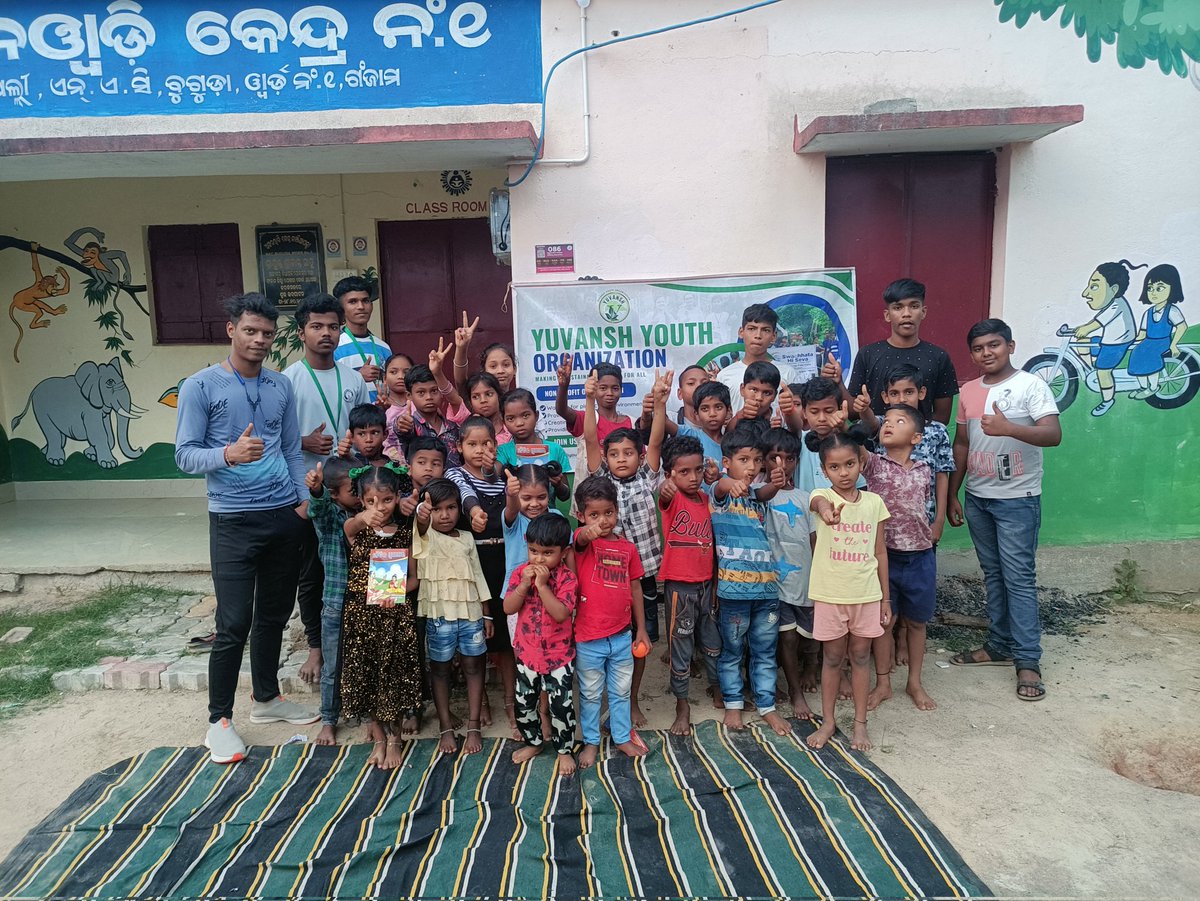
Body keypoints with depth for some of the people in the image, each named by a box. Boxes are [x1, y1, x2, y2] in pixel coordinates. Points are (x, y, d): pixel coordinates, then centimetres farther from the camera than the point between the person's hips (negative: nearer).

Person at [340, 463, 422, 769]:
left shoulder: (405, 532, -2)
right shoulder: (357, 528, -3)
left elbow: (413, 576, 1)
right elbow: (348, 527, -29)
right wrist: (362, 518, -52)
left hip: (394, 614, -1)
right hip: (360, 612, 1)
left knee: (394, 673, 4)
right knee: (363, 674, 7)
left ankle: (394, 740, 23)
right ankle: (378, 738, 26)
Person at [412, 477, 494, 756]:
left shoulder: (467, 538, 8)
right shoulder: (425, 537, -4)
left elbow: (478, 576, 11)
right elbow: (422, 526, -30)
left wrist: (486, 614, 9)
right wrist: (421, 514, -54)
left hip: (470, 613, 3)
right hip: (439, 615, -3)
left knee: (473, 666, 6)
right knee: (439, 669, 8)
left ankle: (473, 726, 17)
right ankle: (446, 727, 21)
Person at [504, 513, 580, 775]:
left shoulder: (567, 578, -17)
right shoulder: (521, 572, -6)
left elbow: (561, 613, -28)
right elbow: (508, 608, -13)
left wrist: (542, 585, -32)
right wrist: (524, 584, -26)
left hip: (559, 654, -3)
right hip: (527, 652, 4)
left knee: (561, 704, 4)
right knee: (523, 703, 16)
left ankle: (565, 749, 25)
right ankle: (533, 742, 39)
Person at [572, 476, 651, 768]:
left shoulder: (627, 547, 0)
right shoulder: (583, 540, -12)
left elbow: (635, 588, 8)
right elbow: (580, 541, -39)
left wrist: (641, 628, 9)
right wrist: (587, 534, -63)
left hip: (622, 636, 4)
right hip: (589, 638, -4)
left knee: (621, 691, 20)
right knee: (591, 694, 14)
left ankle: (622, 737, 37)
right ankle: (591, 742, 31)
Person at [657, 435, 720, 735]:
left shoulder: (704, 498, 3)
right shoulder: (672, 499, -13)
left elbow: (709, 542, 11)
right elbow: (664, 495, -39)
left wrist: (714, 583, 10)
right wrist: (666, 487, -63)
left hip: (706, 583, 5)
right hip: (679, 585, -5)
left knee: (713, 642, 20)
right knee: (681, 646, 6)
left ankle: (718, 690, 39)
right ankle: (682, 704, 21)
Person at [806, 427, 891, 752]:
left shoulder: (874, 502, -1)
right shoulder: (824, 495, -10)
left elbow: (880, 552, 5)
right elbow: (817, 502, -38)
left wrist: (885, 598, 6)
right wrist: (824, 509, -63)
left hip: (867, 594, 2)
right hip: (830, 594, -2)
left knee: (860, 656, 13)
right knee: (832, 658, 10)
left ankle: (860, 723, 26)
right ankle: (828, 721, 25)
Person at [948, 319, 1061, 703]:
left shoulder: (1031, 385, -8)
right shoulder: (968, 391, 8)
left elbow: (1053, 434, -20)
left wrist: (1008, 428, -36)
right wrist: (951, 494, 11)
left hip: (1017, 499, -5)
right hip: (977, 498, 6)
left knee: (1019, 577, -4)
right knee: (993, 575, 13)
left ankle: (1028, 660, 4)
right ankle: (1000, 645, 24)